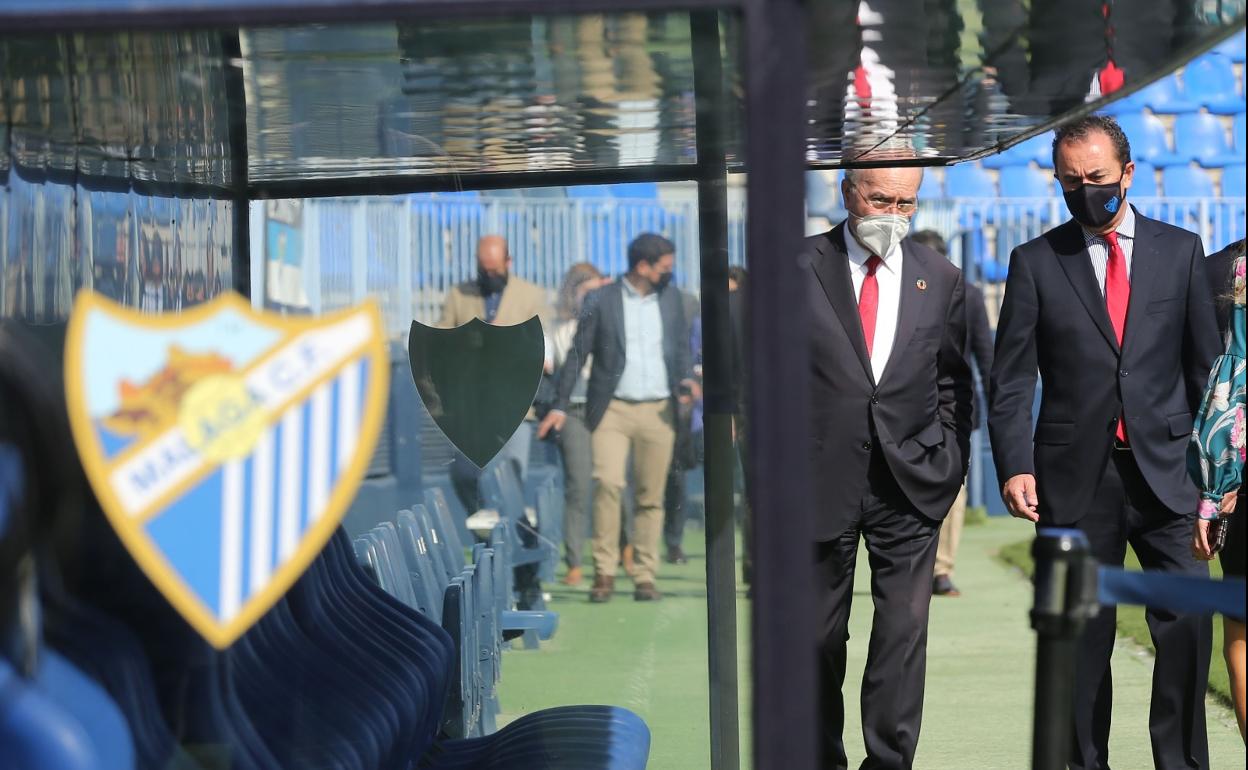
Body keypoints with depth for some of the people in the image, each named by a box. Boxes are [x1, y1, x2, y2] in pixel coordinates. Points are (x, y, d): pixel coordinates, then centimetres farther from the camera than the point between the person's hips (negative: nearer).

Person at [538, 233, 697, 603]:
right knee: (608, 482, -18)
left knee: (651, 496, 3)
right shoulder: (601, 301, 1)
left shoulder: (671, 298, 11)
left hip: (658, 411, 3)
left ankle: (645, 578, 9)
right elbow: (578, 354, 4)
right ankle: (604, 572, -9)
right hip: (612, 409, -3)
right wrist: (560, 405, -1)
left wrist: (684, 379, -3)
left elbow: (681, 347, 18)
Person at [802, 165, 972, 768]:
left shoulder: (940, 278, 9)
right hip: (822, 479, -1)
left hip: (911, 484, 1)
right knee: (818, 634, 6)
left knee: (905, 629, -3)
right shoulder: (799, 267, 0)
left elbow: (953, 382, 13)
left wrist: (947, 464, 4)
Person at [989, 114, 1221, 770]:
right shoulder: (1035, 262, 6)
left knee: (1188, 621, -11)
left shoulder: (1180, 251, 9)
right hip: (1076, 480, 0)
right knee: (1083, 638, 4)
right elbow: (1012, 381, 4)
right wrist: (1014, 465, -8)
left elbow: (1206, 364, 10)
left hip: (1164, 470, 0)